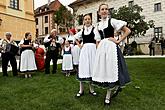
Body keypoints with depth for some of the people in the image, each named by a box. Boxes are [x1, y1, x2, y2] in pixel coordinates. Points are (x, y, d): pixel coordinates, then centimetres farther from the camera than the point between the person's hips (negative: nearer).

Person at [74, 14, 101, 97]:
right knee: (83, 68, 2)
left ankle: (91, 89, 19)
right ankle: (81, 90, 11)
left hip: (92, 50, -3)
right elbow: (75, 38, 26)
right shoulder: (82, 30, 12)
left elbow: (98, 42, -5)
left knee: (91, 68, 4)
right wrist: (79, 45, 11)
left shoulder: (94, 29, 1)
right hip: (84, 50, 3)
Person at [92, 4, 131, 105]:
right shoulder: (98, 25, 14)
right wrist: (98, 47, 12)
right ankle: (117, 86, 27)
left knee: (110, 69, -4)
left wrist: (118, 41, -10)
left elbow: (127, 31, -5)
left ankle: (108, 96, 9)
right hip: (101, 47, 6)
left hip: (111, 47, -6)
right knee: (102, 69, 6)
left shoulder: (112, 21, -3)